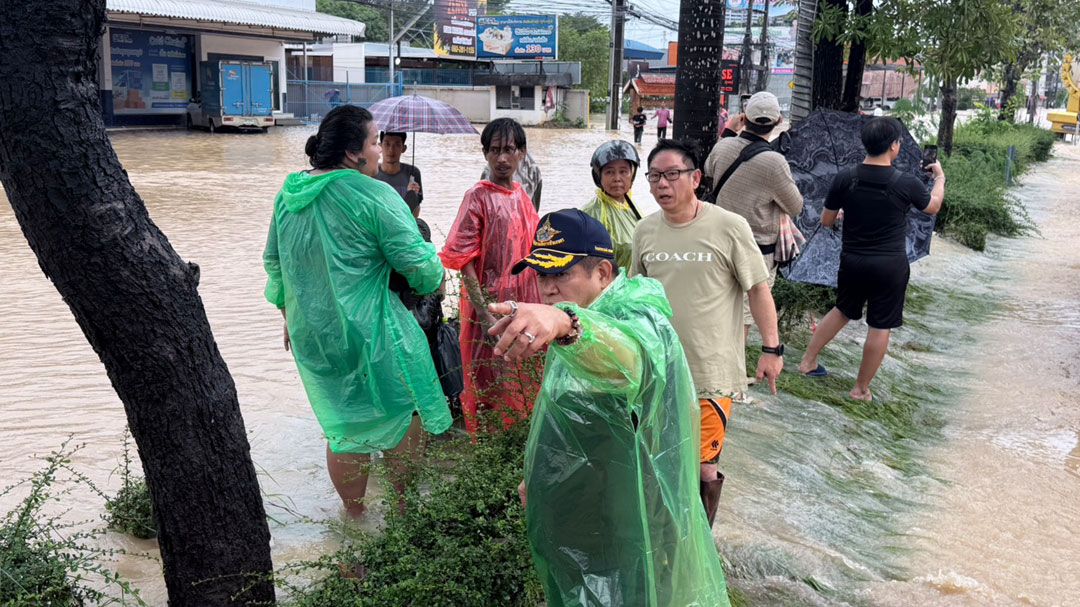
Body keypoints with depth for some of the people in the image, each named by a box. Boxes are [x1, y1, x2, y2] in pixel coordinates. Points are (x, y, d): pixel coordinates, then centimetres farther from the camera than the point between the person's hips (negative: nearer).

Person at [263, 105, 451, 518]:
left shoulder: (289, 193, 5)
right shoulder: (373, 196, -18)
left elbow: (274, 262, 14)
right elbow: (418, 262, -18)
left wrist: (289, 315, 26)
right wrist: (434, 280, 5)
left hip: (310, 334, 7)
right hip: (370, 336, -6)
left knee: (341, 424, 19)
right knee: (401, 415, 13)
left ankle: (353, 514, 30)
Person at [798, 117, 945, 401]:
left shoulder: (844, 179, -9)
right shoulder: (906, 183, -14)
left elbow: (826, 221, 1)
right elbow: (933, 207, 8)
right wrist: (940, 177, 26)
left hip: (852, 260, 4)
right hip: (890, 265, -3)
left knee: (842, 310, 25)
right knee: (880, 327, 8)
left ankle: (808, 361, 30)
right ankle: (861, 389, 16)